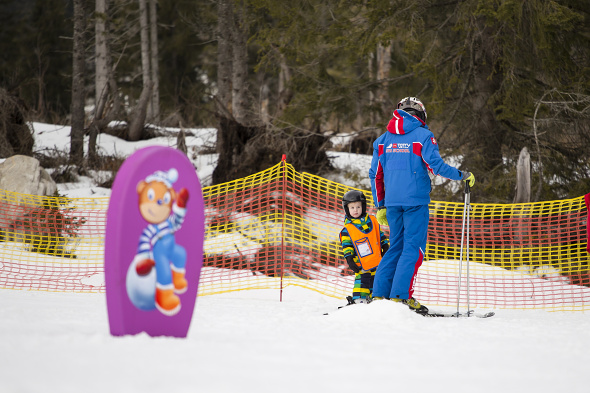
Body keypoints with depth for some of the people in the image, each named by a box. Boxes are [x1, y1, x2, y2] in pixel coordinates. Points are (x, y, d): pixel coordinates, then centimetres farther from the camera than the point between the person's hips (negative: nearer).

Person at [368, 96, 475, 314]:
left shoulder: (383, 139, 14)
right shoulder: (422, 135, -2)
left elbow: (375, 175, 15)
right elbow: (435, 165, -12)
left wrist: (380, 206, 21)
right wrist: (462, 175, 0)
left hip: (392, 201, 6)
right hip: (415, 200, -5)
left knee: (396, 247, 14)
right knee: (414, 247, -3)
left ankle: (379, 294, 6)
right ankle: (400, 295, -13)